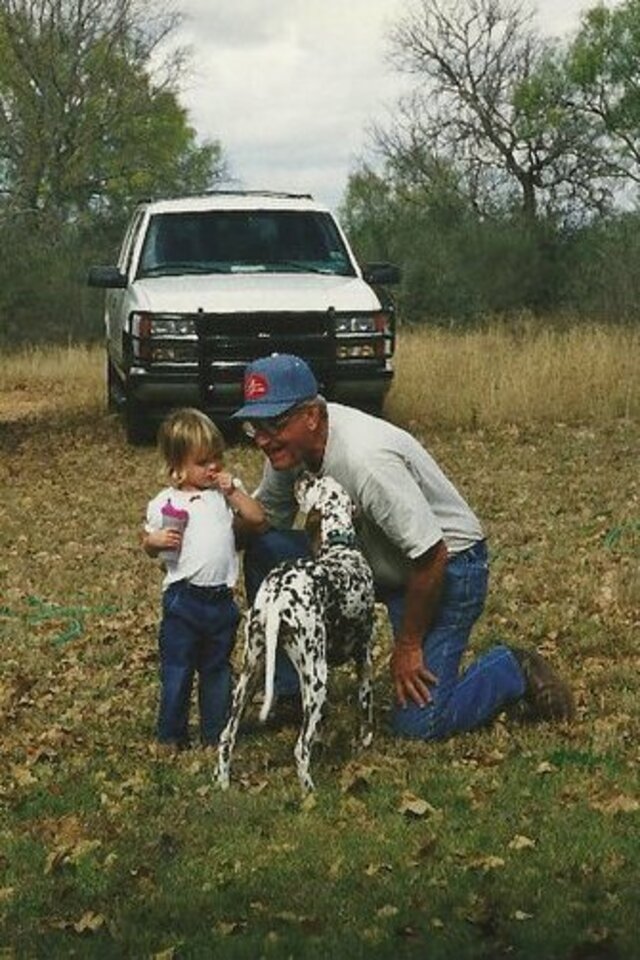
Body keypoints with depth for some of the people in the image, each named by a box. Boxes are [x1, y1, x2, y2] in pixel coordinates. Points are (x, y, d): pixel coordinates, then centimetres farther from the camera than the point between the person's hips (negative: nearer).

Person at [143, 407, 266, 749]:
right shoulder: (165, 502, -3)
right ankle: (171, 735, 18)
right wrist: (157, 540, -17)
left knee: (217, 668, 15)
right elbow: (148, 545, 4)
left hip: (221, 597, 3)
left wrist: (233, 491, -10)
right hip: (183, 598, -3)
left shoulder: (227, 490, 6)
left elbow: (258, 519, -2)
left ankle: (215, 733, 27)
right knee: (177, 669, 4)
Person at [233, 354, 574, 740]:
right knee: (265, 549, -10)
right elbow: (264, 519, 3)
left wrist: (408, 646, -17)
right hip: (376, 560, 8)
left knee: (418, 722, -15)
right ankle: (290, 695, 2)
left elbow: (430, 557, -30)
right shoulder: (290, 445, -10)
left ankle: (514, 670, 11)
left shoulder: (365, 459, -34)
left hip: (447, 565, -8)